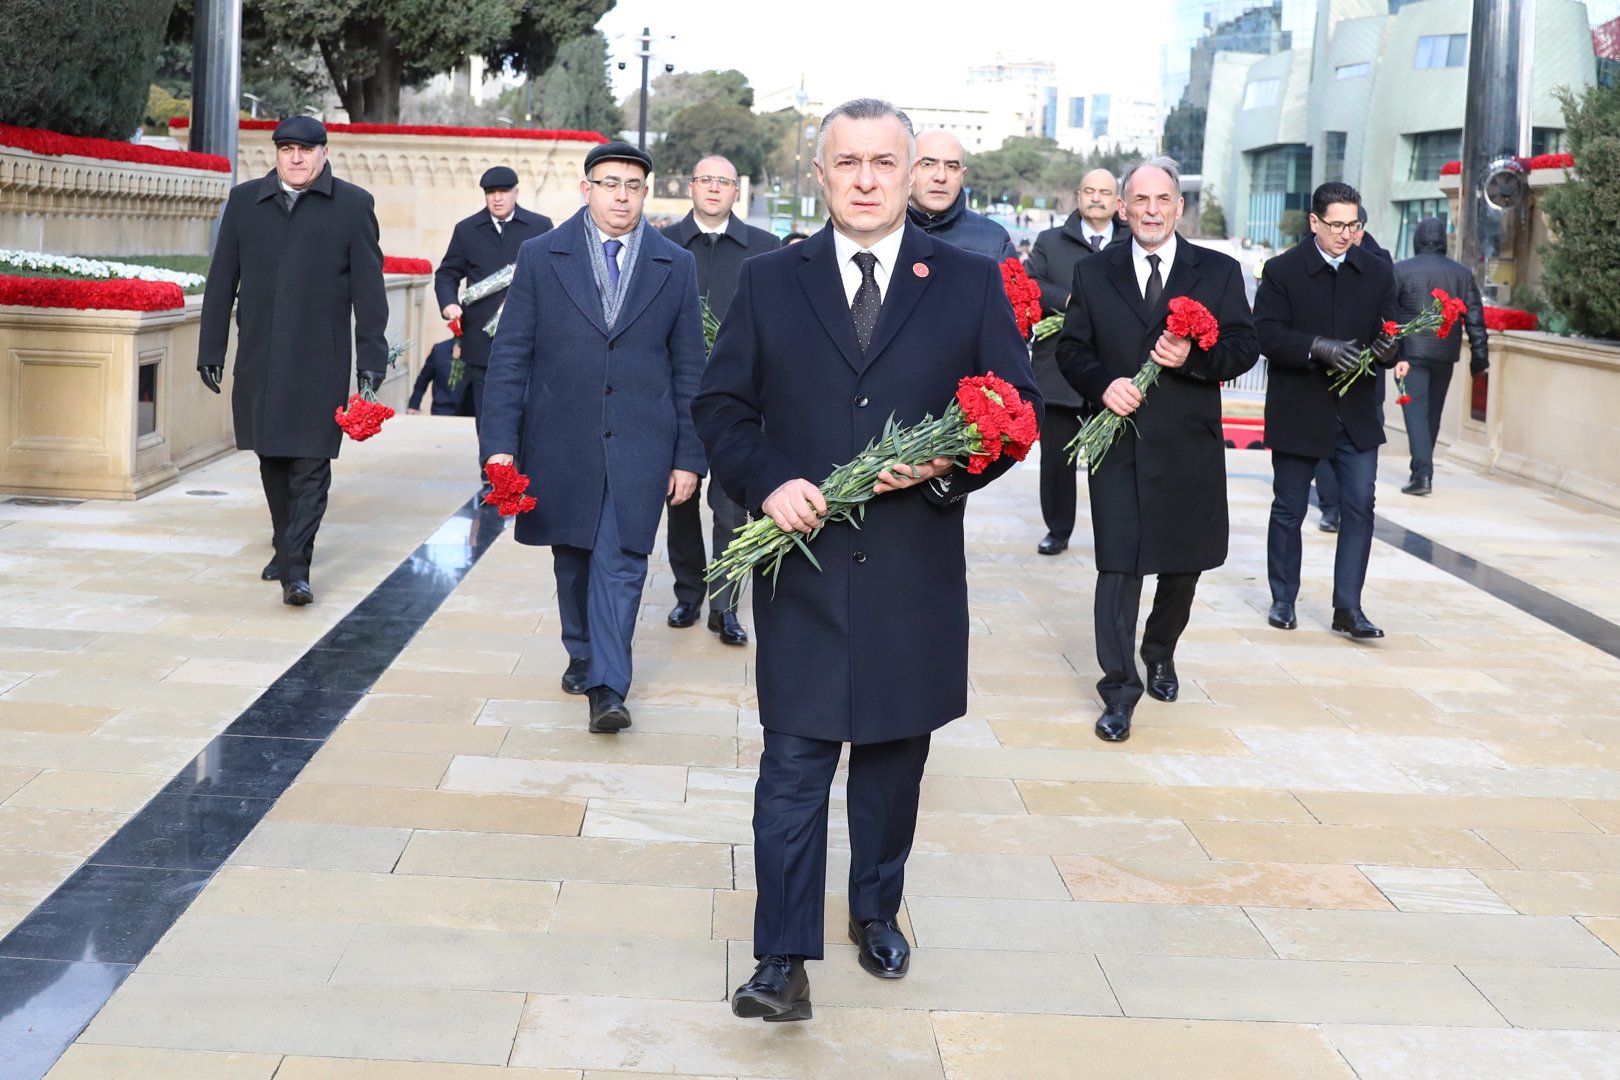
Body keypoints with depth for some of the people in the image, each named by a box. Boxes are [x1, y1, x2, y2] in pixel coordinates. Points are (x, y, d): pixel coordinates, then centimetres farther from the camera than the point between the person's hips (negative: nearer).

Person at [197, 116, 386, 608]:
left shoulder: (353, 205, 2)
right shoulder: (244, 200, 9)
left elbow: (368, 288, 0)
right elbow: (221, 280, 11)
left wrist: (371, 358, -4)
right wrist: (211, 347, 7)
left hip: (320, 363, -3)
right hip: (259, 360, 3)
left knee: (310, 465, -7)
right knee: (272, 460, 12)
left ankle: (296, 567, -8)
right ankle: (286, 545, 29)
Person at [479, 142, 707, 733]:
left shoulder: (676, 266, 5)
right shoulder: (540, 256, 2)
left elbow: (689, 369, 6)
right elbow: (509, 357, 0)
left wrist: (689, 457, 3)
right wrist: (499, 443, -7)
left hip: (640, 444, -1)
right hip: (561, 439, 1)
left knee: (620, 561, -9)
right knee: (573, 558, 13)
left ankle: (608, 687, -8)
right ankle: (582, 655, 33)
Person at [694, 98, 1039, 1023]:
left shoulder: (970, 282, 3)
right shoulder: (769, 282, 4)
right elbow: (722, 406, 6)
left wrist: (949, 466, -15)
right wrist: (767, 484, -12)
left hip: (914, 573, 1)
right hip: (801, 561, -1)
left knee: (895, 755, 15)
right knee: (794, 762, -3)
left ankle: (877, 910, 35)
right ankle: (785, 961, 0)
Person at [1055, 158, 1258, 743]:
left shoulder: (1219, 272, 4)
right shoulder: (1093, 273, 6)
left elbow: (1245, 347, 0)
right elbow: (1071, 347, 6)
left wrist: (1194, 357, -19)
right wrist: (1104, 384, -13)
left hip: (1189, 446, 1)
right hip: (1119, 442, -1)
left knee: (1182, 561, 14)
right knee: (1118, 566, -5)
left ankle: (1160, 652, 40)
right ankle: (1119, 689, 0)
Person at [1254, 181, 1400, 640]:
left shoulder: (1378, 273, 6)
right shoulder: (1282, 271, -5)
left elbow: (1389, 334, 4)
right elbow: (1266, 333, -14)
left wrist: (1388, 349, -20)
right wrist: (1318, 348, -28)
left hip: (1357, 415, 2)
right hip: (1297, 413, -2)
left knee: (1359, 508, -4)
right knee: (1288, 511, 9)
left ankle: (1348, 608, 1)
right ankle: (1283, 600, 24)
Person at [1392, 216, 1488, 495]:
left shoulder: (1401, 270, -3)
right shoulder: (1462, 273, 7)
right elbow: (1475, 318, 5)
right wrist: (1479, 356, 9)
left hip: (1410, 352, -4)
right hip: (1445, 354, 4)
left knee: (1415, 410, -7)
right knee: (1433, 412, 15)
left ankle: (1422, 473, -20)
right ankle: (1423, 469, 24)